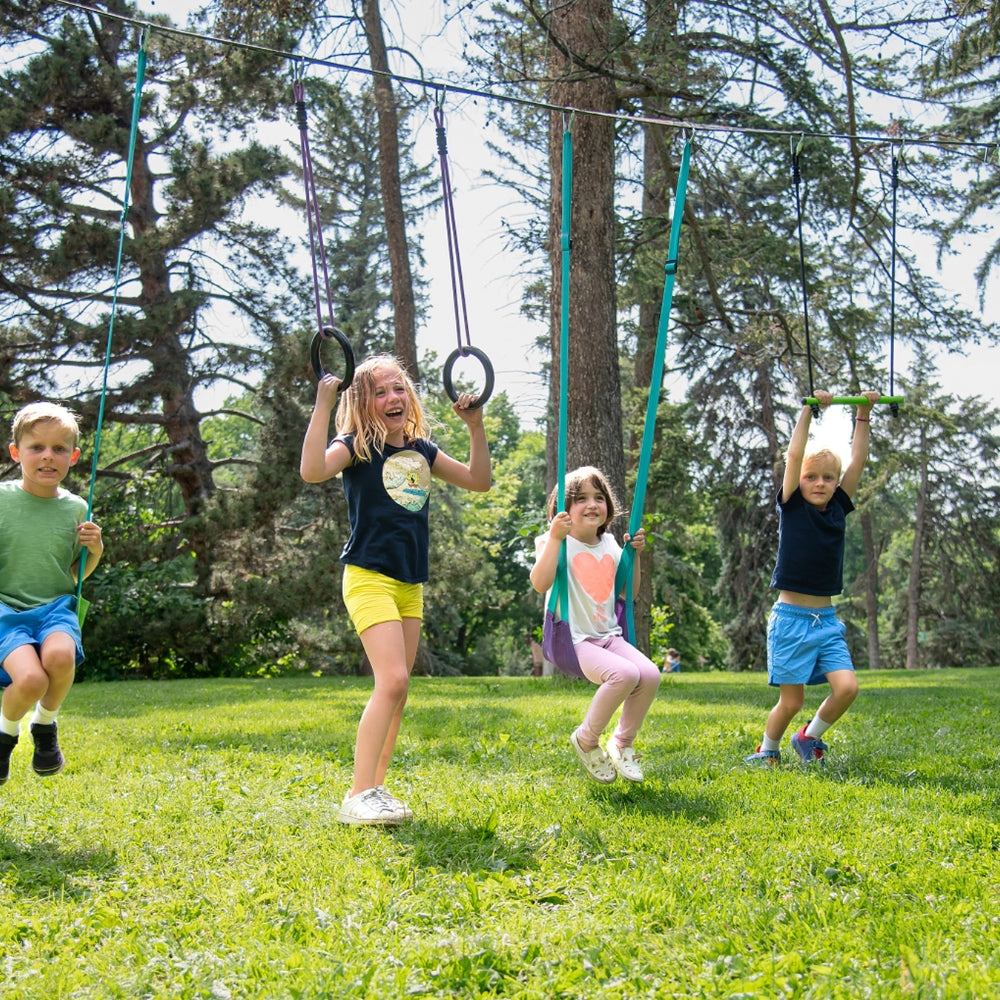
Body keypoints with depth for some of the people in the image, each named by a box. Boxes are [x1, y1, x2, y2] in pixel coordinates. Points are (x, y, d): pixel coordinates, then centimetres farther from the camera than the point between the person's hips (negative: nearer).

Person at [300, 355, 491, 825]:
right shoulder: (356, 447, -7)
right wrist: (323, 403, -27)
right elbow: (313, 470, -28)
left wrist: (475, 426, 7)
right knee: (393, 681, -19)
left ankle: (375, 788, 16)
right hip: (369, 578, -7)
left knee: (396, 690, 8)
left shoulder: (421, 450, 12)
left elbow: (479, 480, 17)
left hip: (411, 585, 7)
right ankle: (358, 796, -16)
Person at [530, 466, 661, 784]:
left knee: (650, 674, -20)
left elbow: (629, 592, 21)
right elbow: (541, 583, -24)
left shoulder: (610, 545, 12)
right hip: (573, 640, -6)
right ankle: (586, 740, -7)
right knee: (625, 674, -30)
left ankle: (621, 743, 3)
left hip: (609, 636, 6)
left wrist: (634, 554, 9)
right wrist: (554, 537, -26)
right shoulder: (556, 543, -6)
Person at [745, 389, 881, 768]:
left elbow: (858, 460, 5)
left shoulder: (838, 509, 7)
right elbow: (794, 455, -13)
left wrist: (864, 413, 4)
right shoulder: (792, 508, -4)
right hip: (791, 618, -4)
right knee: (791, 701, -2)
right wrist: (809, 409, -11)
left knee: (847, 687, -11)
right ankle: (766, 751, 25)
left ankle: (809, 737, 16)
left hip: (827, 620, 4)